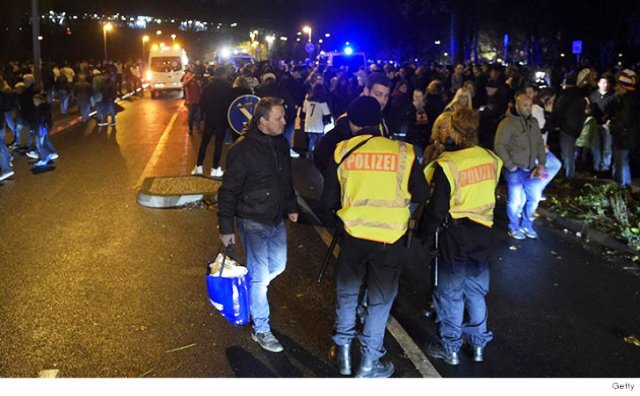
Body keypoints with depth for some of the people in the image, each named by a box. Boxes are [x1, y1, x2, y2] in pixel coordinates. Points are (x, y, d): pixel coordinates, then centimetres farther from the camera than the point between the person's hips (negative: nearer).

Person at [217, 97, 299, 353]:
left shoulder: (281, 143, 1)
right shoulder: (243, 150, -20)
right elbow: (228, 191, -15)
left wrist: (291, 207, 20)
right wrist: (226, 228, -14)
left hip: (277, 219, 7)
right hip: (253, 223, -7)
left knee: (278, 266, 19)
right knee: (259, 276, -1)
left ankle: (250, 293, 44)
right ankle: (261, 331, 12)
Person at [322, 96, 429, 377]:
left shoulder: (342, 151, -4)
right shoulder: (403, 152, -6)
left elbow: (329, 201, 0)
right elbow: (421, 194, 2)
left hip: (354, 235, 1)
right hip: (390, 238, -1)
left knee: (346, 293, 21)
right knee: (380, 300, 14)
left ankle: (343, 353, 31)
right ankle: (369, 363, 24)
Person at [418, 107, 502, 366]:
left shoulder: (446, 165, -21)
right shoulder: (490, 159, -4)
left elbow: (436, 208, -16)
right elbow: (492, 196, 9)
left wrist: (427, 235, -4)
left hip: (453, 234, -5)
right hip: (482, 233, 5)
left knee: (450, 291, 9)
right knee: (476, 289, 19)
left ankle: (449, 347, 21)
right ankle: (478, 343, 31)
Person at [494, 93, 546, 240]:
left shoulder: (533, 122, 9)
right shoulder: (507, 123, -13)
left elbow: (540, 143, 15)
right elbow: (499, 145, -15)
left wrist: (542, 163, 4)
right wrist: (510, 166, -15)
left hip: (531, 169, 7)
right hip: (515, 170, -6)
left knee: (534, 198, 14)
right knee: (515, 200, 0)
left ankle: (526, 225, 34)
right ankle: (514, 228, 22)